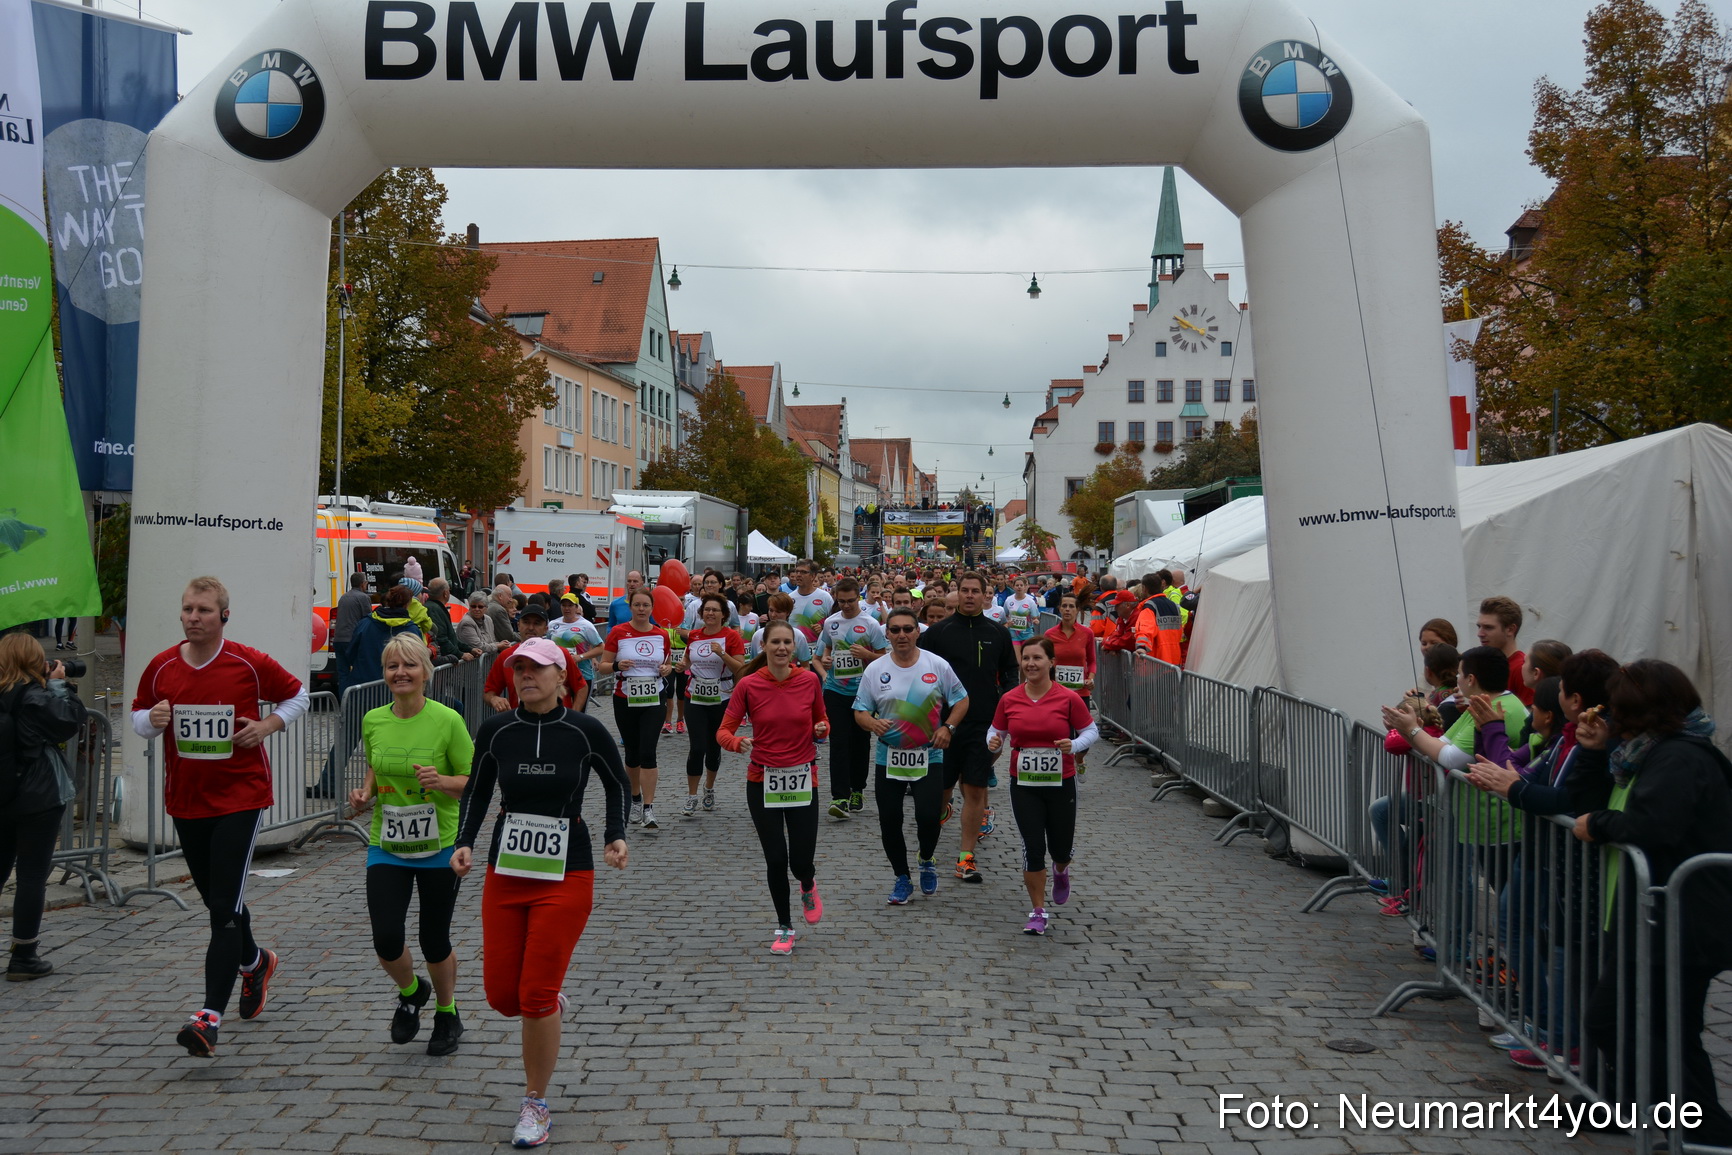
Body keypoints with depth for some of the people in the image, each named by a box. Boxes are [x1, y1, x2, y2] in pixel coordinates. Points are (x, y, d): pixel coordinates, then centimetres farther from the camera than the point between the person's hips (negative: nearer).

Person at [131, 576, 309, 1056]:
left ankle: (210, 1016, -12)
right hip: (185, 801, 5)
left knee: (225, 908, -11)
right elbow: (138, 717, 14)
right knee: (217, 901, 19)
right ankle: (254, 963, 46)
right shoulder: (161, 667, 1)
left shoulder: (251, 664, -8)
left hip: (240, 798, -5)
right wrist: (153, 721, -9)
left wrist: (267, 725, -10)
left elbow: (297, 695, 7)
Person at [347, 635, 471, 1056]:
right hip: (386, 847, 3)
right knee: (386, 941, -7)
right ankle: (411, 991, 27)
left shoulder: (447, 720, -13)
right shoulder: (373, 721, -1)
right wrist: (365, 793, -2)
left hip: (439, 847, -3)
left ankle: (447, 1013, 35)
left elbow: (475, 780, -7)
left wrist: (442, 781, -25)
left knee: (434, 941, 7)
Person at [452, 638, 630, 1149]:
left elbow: (617, 785, 7)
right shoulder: (495, 730, -2)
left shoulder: (586, 731, -9)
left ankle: (535, 1104, 16)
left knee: (536, 997, -4)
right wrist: (465, 843, -2)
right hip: (505, 874, 3)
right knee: (501, 995, 6)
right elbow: (476, 790, 11)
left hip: (566, 877, -3)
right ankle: (551, 1001, 42)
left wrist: (616, 836, -6)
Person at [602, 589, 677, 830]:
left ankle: (648, 810, -11)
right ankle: (635, 800, 31)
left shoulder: (662, 635, 2)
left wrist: (667, 669, -7)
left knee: (647, 752, -11)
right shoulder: (618, 633, -4)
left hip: (653, 701, 0)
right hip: (625, 701, 0)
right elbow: (603, 665, -1)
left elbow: (668, 664, 15)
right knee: (632, 753, 11)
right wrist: (617, 666, -21)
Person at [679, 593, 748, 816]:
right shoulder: (693, 636, 4)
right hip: (695, 697, 1)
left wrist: (722, 654, -24)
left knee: (714, 746, 11)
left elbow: (740, 669, -12)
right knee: (697, 746, -8)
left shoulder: (732, 636, -7)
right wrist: (681, 666, 0)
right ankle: (691, 796, 3)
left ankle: (709, 789, 34)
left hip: (722, 699, -1)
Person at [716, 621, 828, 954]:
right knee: (776, 859, 2)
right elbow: (724, 731, -6)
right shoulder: (748, 685, -8)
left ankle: (808, 886, 38)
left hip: (802, 779, 1)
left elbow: (821, 719, 11)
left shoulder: (809, 680, -3)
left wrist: (822, 729, -11)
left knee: (801, 861, -1)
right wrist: (738, 743, -28)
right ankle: (784, 928, 24)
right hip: (762, 780, -1)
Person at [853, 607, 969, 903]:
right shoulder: (875, 670, 0)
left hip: (929, 757, -2)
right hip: (889, 758, 2)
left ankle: (927, 861, 20)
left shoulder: (938, 665, -2)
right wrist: (872, 723, -18)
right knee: (889, 822, 5)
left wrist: (947, 727, -10)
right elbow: (860, 711, 3)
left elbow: (961, 700, 5)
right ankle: (902, 878, 25)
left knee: (929, 816, -13)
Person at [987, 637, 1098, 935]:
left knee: (1061, 847, 10)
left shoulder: (1069, 698, -8)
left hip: (1061, 784, -1)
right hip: (1023, 786, 1)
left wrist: (1074, 745, -20)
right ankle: (1038, 912, 12)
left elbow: (1092, 731, -1)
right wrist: (994, 743, -14)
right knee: (1033, 847, -3)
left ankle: (1061, 871, 49)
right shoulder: (1009, 700, -2)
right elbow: (997, 731, 9)